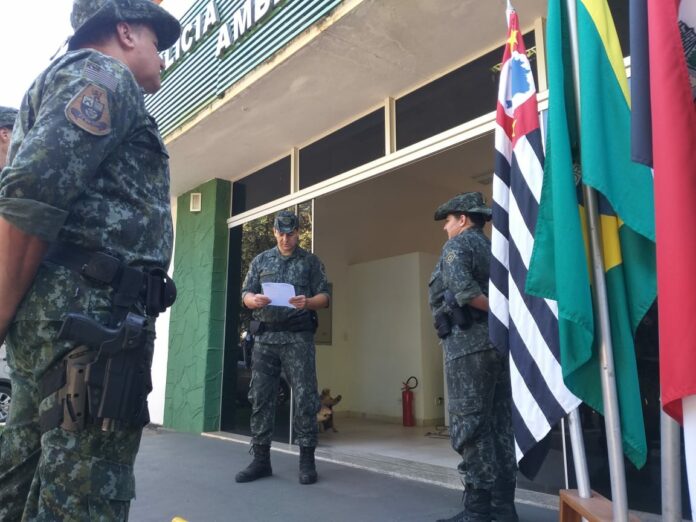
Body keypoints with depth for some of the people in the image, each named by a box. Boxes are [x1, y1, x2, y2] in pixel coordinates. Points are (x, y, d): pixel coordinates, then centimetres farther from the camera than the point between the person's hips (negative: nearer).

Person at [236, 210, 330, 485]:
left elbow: (325, 296, 4)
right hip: (265, 336, 3)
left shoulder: (311, 261, 9)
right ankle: (261, 459, 15)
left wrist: (307, 302, -17)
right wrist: (254, 300, -11)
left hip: (298, 337, -2)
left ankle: (307, 459, 7)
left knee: (305, 398, -3)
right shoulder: (261, 261, 16)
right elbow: (245, 294, 13)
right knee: (260, 398, 4)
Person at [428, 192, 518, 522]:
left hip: (470, 344, -8)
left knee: (469, 426, -4)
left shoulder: (457, 245, -1)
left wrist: (497, 310, -11)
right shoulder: (496, 248, 22)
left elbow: (463, 288, -20)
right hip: (501, 342, 8)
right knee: (500, 425, 9)